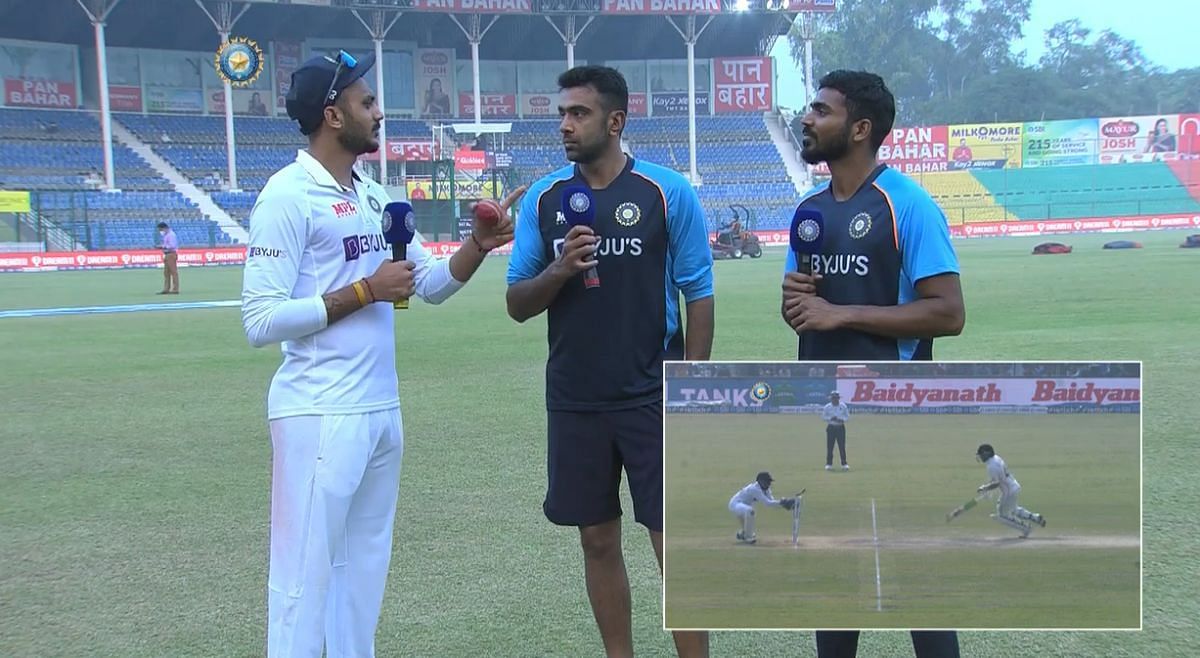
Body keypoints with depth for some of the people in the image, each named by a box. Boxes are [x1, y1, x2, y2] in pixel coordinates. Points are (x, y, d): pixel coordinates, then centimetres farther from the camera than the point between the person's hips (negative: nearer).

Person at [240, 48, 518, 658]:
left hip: (382, 411, 8)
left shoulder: (374, 196, 13)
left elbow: (432, 284, 16)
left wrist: (479, 244, -2)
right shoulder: (288, 195, -11)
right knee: (305, 575, -2)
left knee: (364, 565, 14)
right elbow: (261, 321, -17)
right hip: (319, 417, -8)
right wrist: (366, 291, -17)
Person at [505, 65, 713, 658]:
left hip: (652, 399, -3)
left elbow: (699, 296, -4)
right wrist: (559, 270, -16)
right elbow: (517, 305, 5)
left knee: (674, 541, 0)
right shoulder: (542, 198, 4)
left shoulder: (668, 193, -5)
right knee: (598, 540, 11)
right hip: (573, 402, 3)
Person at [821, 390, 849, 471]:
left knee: (842, 446, -2)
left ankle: (844, 464, 3)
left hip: (840, 427, 0)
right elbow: (823, 417, 2)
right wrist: (830, 418, -15)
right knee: (830, 446, 0)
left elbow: (847, 416, 5)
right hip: (831, 427, 0)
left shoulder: (843, 406, 0)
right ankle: (829, 464, 6)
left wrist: (842, 420, -15)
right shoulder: (827, 407, -1)